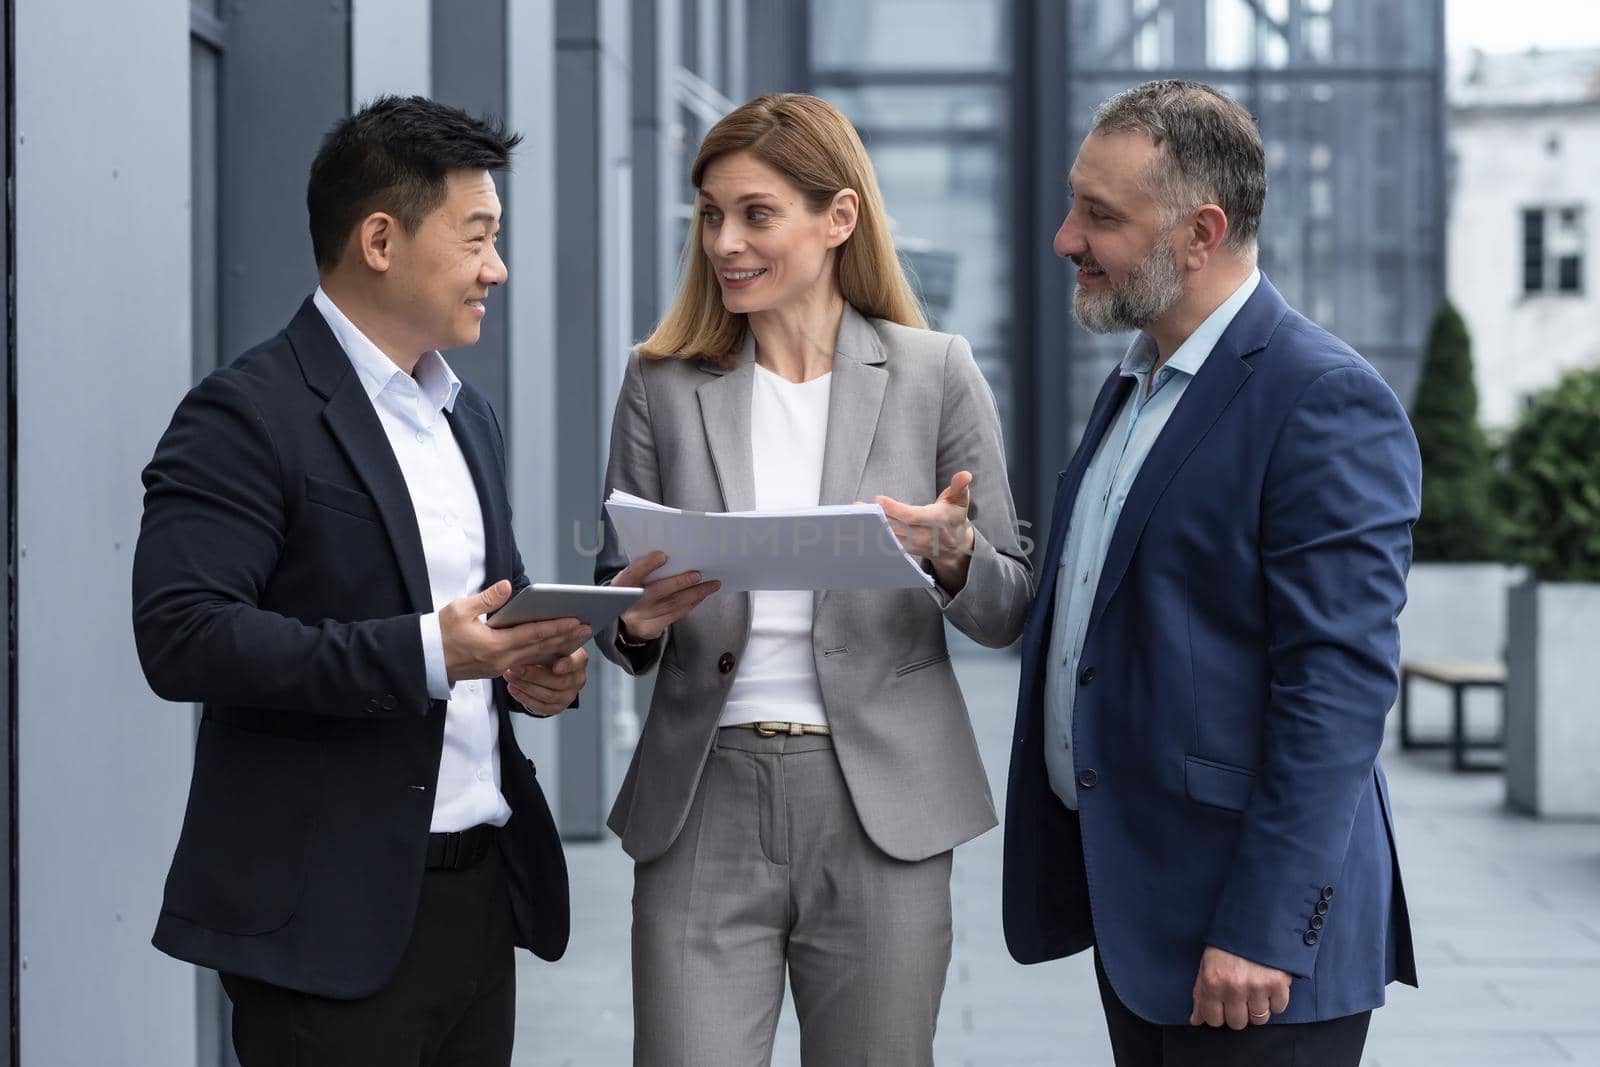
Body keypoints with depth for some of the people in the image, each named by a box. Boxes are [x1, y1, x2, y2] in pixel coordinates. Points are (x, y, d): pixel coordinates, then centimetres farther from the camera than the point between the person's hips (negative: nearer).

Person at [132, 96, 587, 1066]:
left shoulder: (467, 414, 16)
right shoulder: (247, 417, -10)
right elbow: (182, 637, -20)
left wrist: (533, 664, 3)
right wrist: (423, 654, -25)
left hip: (482, 898, 8)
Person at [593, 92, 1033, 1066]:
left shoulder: (936, 374, 2)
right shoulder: (663, 383, 6)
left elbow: (1010, 612, 4)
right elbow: (619, 600, 11)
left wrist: (951, 554, -17)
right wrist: (635, 620, -12)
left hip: (879, 809, -1)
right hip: (705, 808, 1)